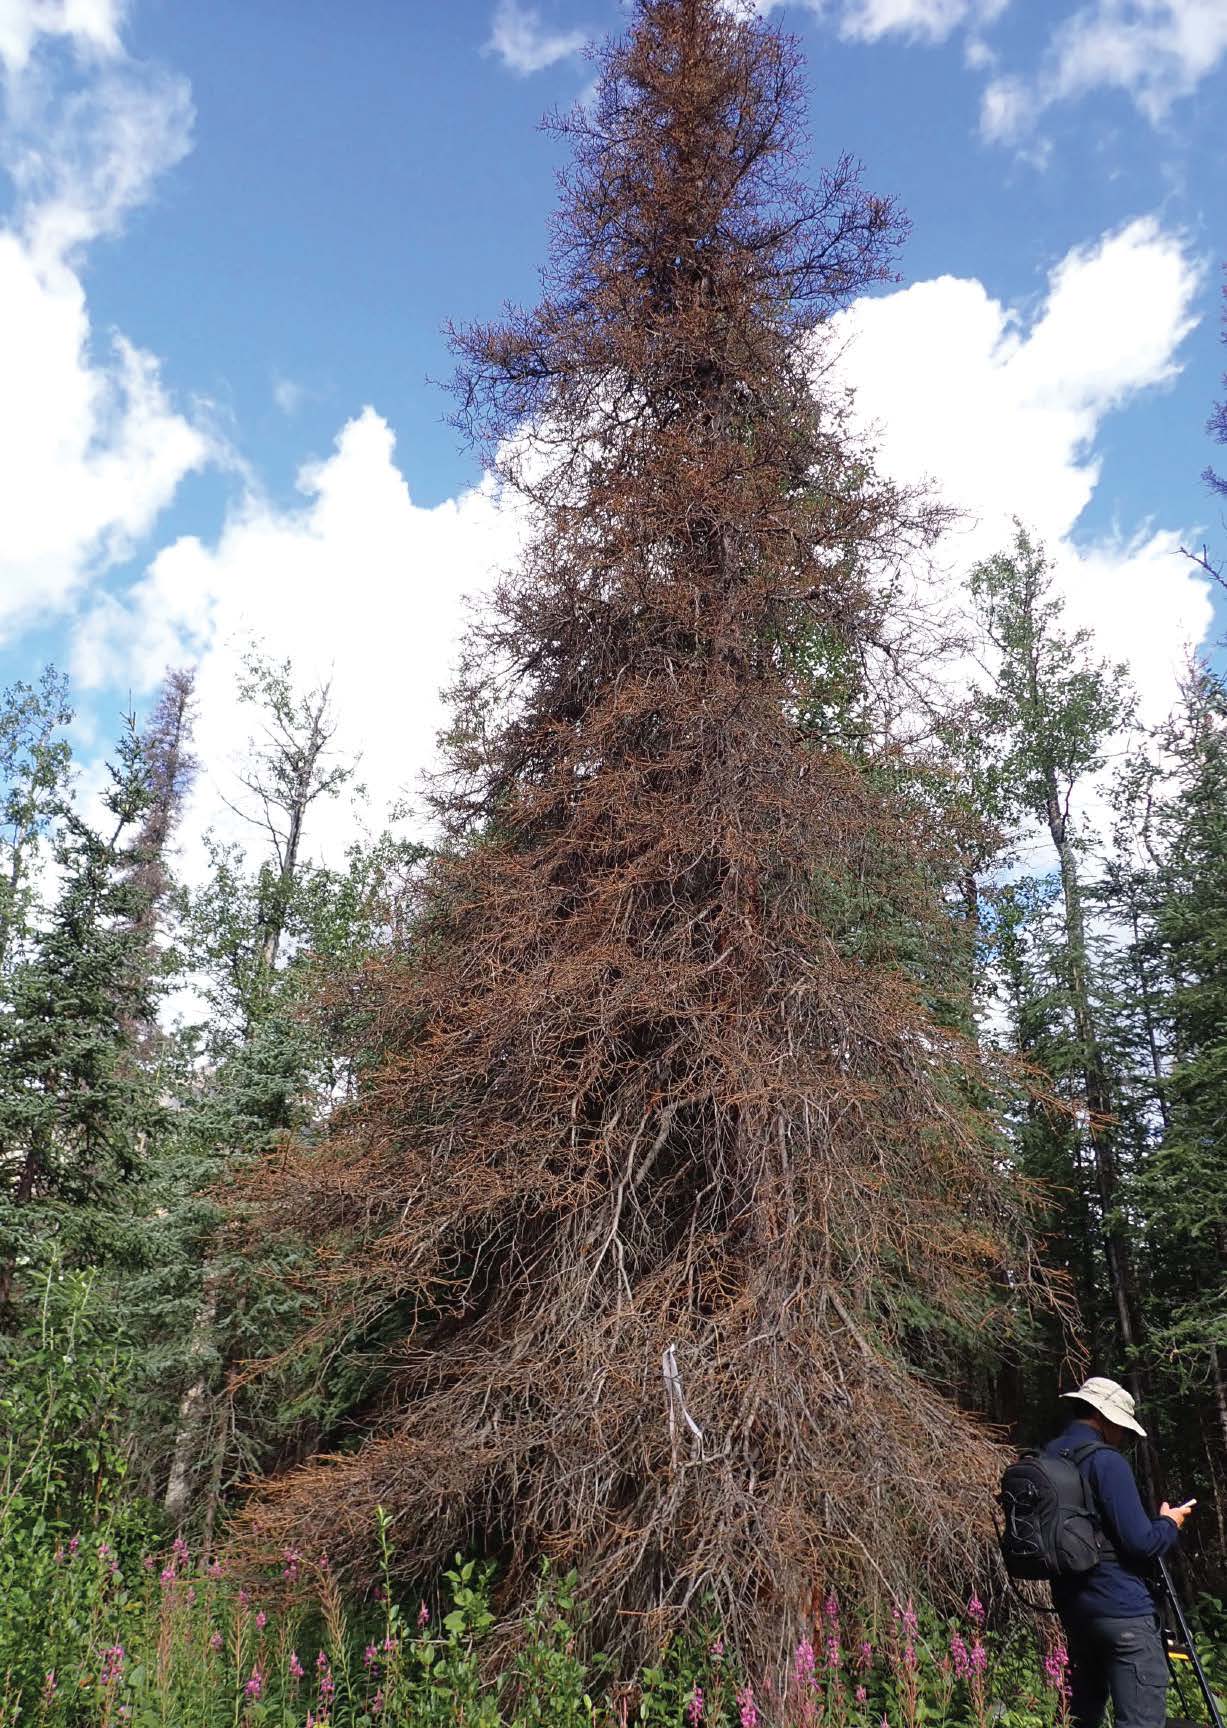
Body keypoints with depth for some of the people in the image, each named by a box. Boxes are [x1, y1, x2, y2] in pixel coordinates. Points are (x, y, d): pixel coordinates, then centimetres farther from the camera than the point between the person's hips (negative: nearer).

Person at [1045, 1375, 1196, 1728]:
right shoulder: (1105, 1461, -16)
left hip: (1072, 1606, 8)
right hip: (1121, 1610, -8)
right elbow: (1140, 1543, -18)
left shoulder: (1046, 1459, 9)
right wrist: (1169, 1523, 3)